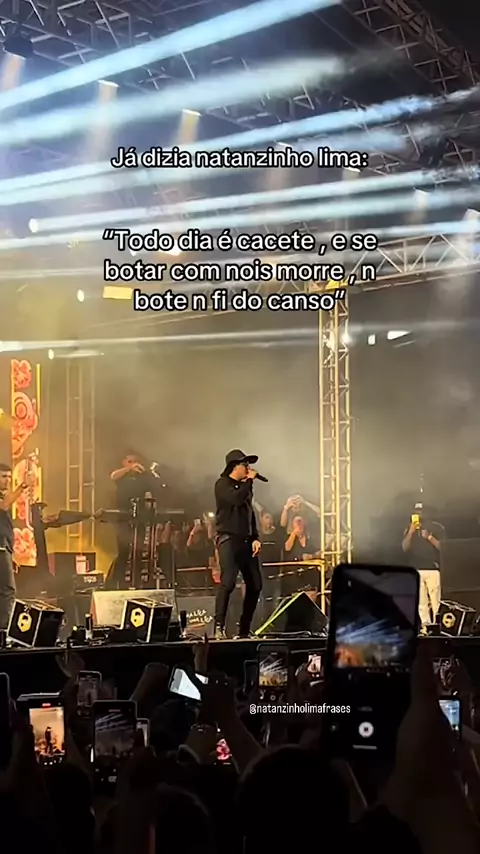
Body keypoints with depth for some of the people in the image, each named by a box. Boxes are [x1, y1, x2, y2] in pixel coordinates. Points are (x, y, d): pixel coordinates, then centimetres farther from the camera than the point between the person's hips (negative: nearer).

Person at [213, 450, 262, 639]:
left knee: (255, 585, 3)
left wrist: (255, 538, 11)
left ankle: (244, 630, 11)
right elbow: (237, 499, -23)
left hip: (246, 541, 8)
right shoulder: (223, 484, -3)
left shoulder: (244, 486, 20)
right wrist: (250, 480, -9)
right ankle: (219, 628, -18)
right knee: (228, 582, -20)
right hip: (228, 539, -8)